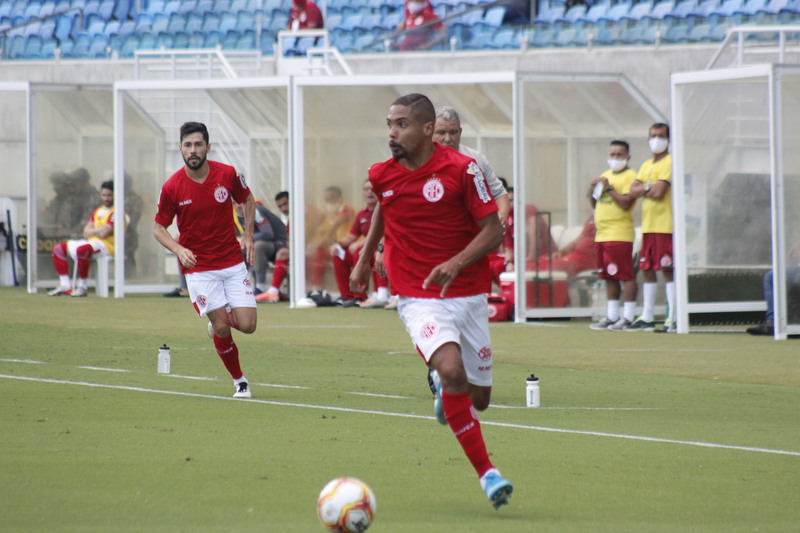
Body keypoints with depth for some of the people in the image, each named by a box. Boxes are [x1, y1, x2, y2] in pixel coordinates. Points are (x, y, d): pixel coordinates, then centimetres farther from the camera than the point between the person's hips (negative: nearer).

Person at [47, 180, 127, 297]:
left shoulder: (115, 213, -8)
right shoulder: (97, 212, 18)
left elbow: (103, 234, -18)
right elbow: (86, 233, 12)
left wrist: (92, 231, 3)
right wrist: (99, 231, -6)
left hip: (107, 245, -10)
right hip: (92, 243, 10)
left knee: (81, 250, -39)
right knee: (58, 249, 7)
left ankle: (83, 287, -26)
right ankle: (65, 286, -1)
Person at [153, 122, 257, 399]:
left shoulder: (227, 174, -7)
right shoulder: (172, 188, -11)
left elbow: (248, 201, 13)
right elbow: (159, 228, 0)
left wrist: (248, 236, 1)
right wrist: (179, 249, -18)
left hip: (233, 262, 2)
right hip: (199, 267, -2)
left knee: (246, 325, -7)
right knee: (222, 328, -8)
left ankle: (220, 319, 28)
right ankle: (239, 381, 13)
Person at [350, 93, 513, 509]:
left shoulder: (461, 170, -11)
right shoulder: (381, 176, -1)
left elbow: (493, 231, -9)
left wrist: (455, 264, -23)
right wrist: (365, 257, 21)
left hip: (468, 295, 0)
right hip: (418, 299, 0)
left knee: (477, 399, 7)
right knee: (452, 371, -27)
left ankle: (445, 394, 47)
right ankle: (486, 473, -17)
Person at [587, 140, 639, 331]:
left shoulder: (630, 176, -6)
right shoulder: (605, 175, 20)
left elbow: (626, 203, -18)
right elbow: (594, 204, 23)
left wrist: (608, 188, -14)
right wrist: (592, 189, 4)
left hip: (620, 234, -8)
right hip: (602, 234, 8)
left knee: (625, 276, -9)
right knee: (609, 278, 10)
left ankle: (628, 318, -10)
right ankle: (611, 316, 13)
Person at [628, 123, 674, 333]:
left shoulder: (670, 162, -5)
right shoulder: (646, 165, 20)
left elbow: (659, 191, -16)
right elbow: (633, 190, 9)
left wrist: (643, 190, 2)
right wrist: (650, 188, -8)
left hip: (665, 226, -8)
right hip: (647, 226, 8)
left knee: (668, 270, -10)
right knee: (647, 270, 9)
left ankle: (673, 318, -11)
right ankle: (647, 317, 14)